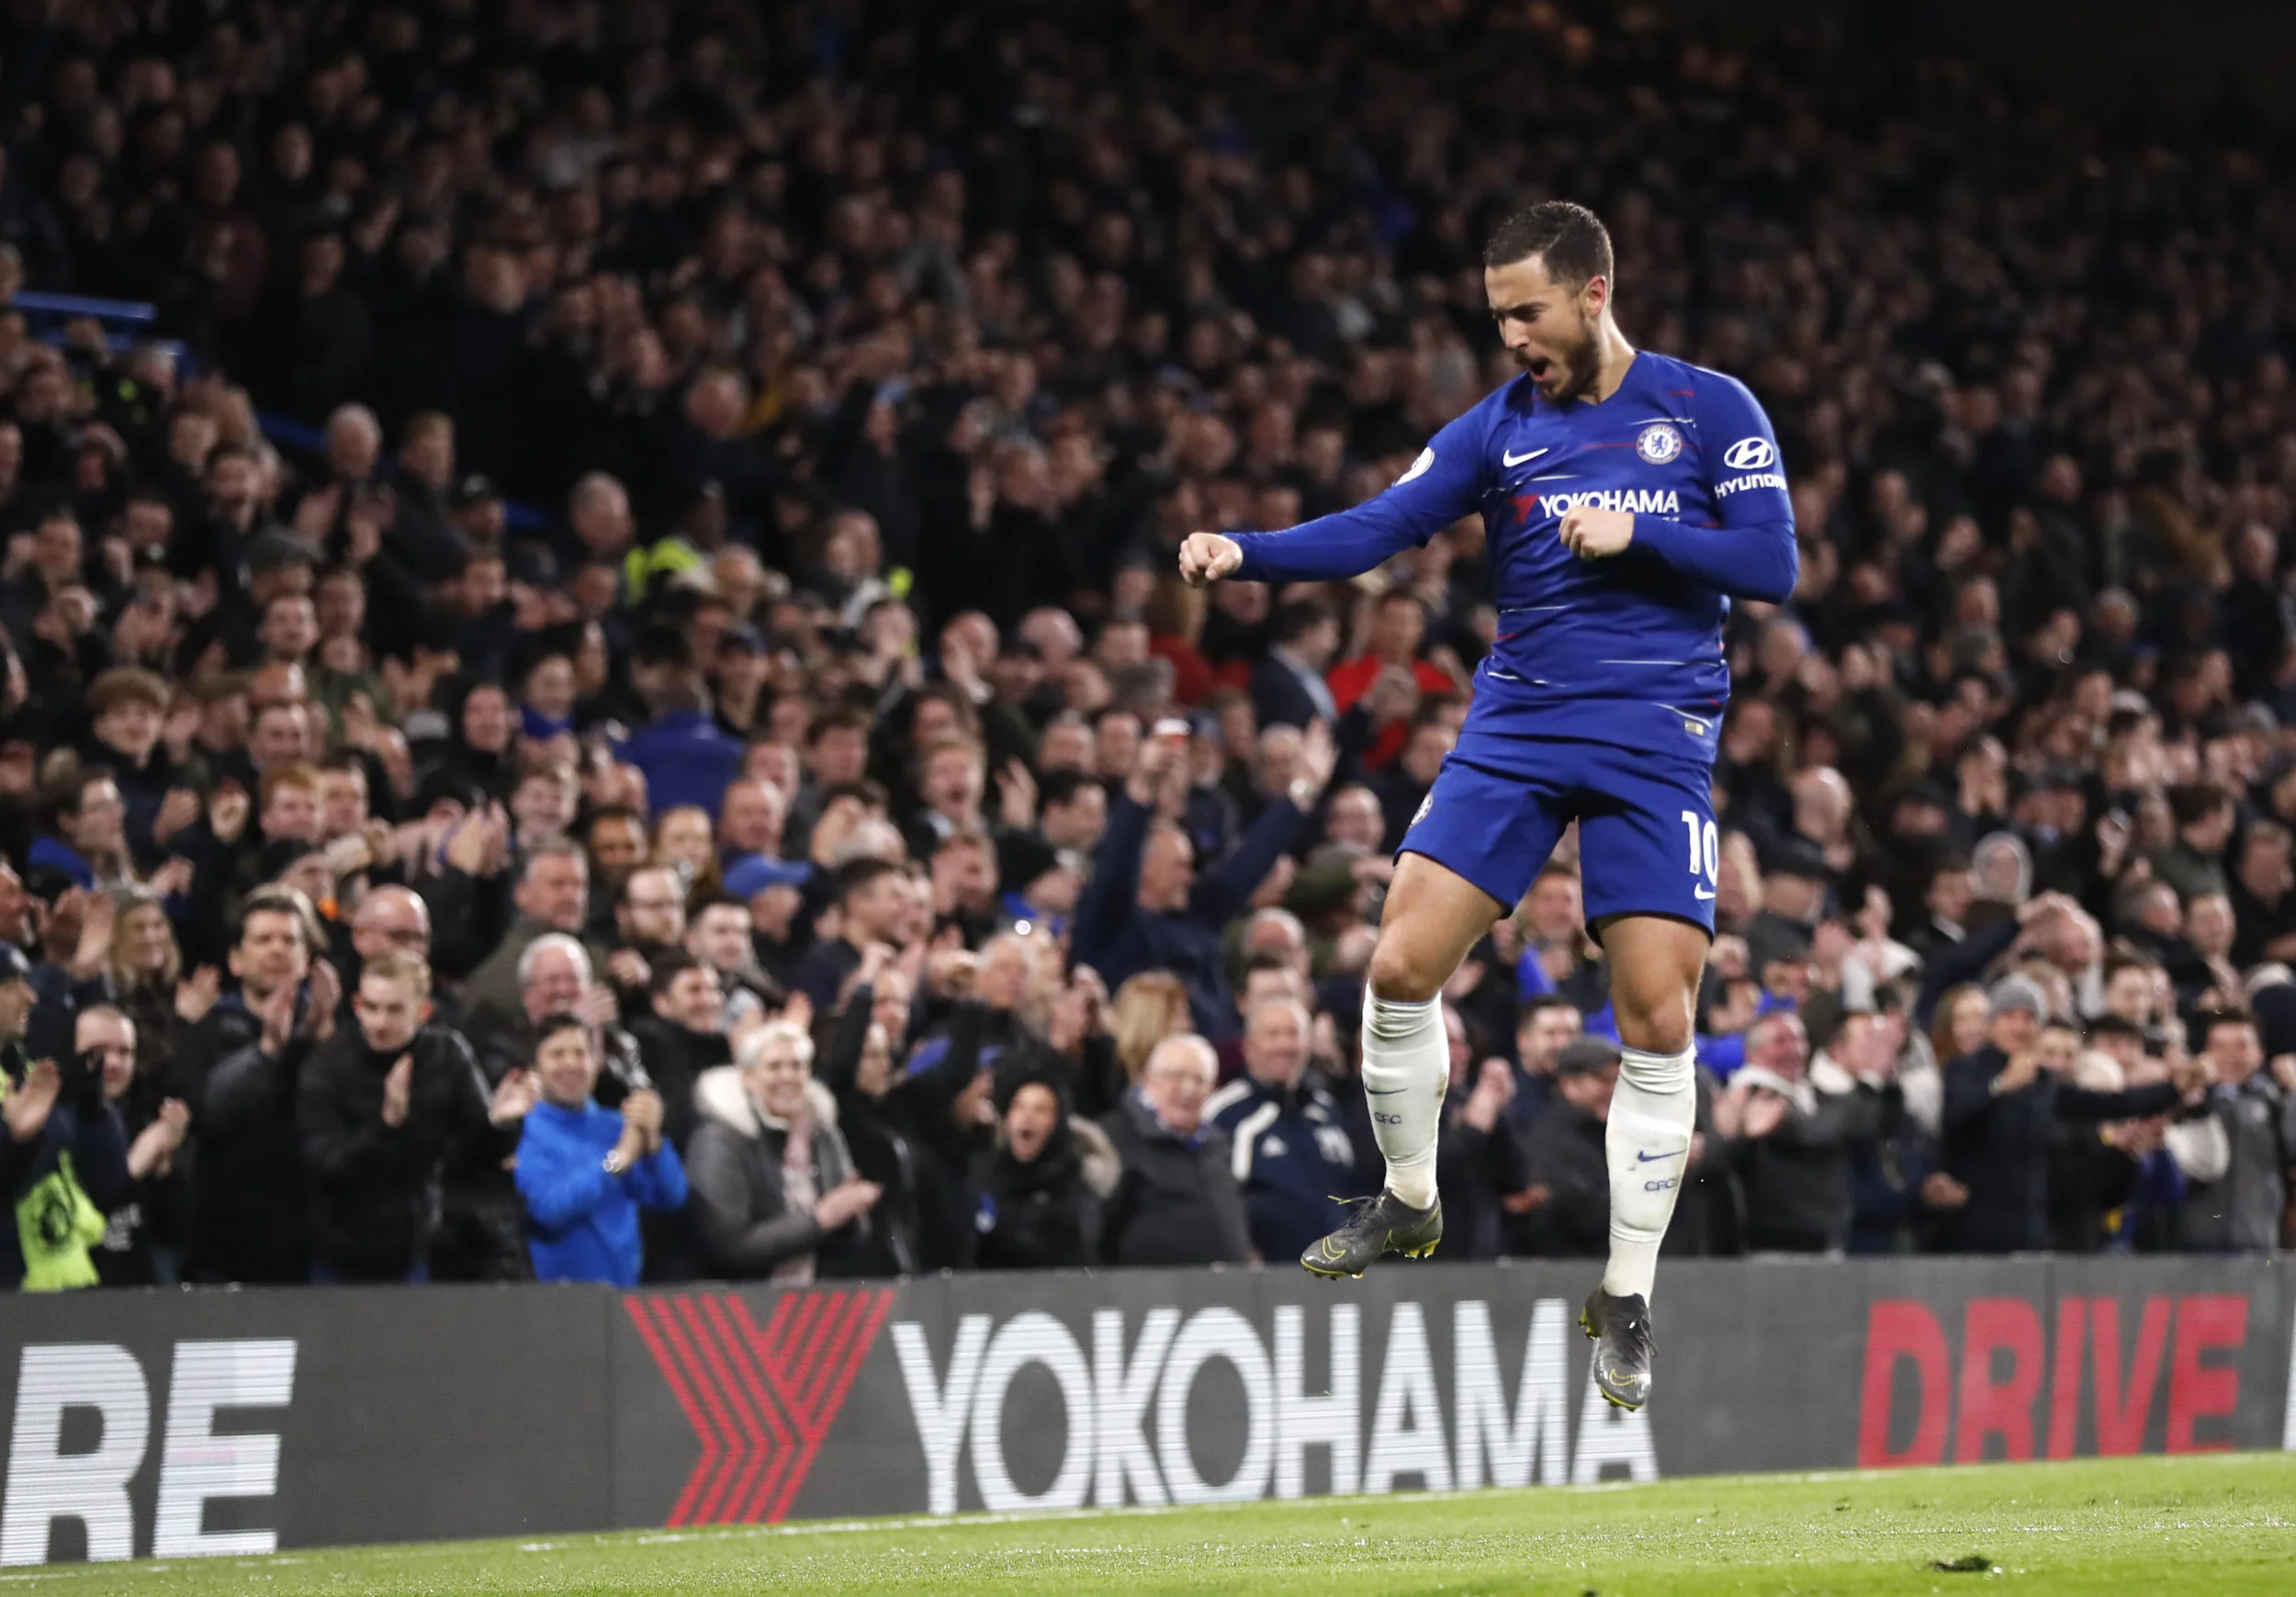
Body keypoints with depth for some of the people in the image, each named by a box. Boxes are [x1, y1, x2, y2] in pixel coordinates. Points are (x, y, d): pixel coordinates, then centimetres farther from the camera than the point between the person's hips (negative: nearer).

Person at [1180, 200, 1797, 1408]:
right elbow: (1376, 530, -4)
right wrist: (1245, 552, -19)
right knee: (1403, 960, -10)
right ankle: (1407, 1201, 15)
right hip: (1516, 726, 2)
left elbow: (1773, 563, -3)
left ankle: (1625, 1299, 5)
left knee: (1658, 1018, -7)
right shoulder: (1499, 427, 6)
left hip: (1656, 742, -2)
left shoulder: (1710, 410, 1)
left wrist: (1633, 536, -14)